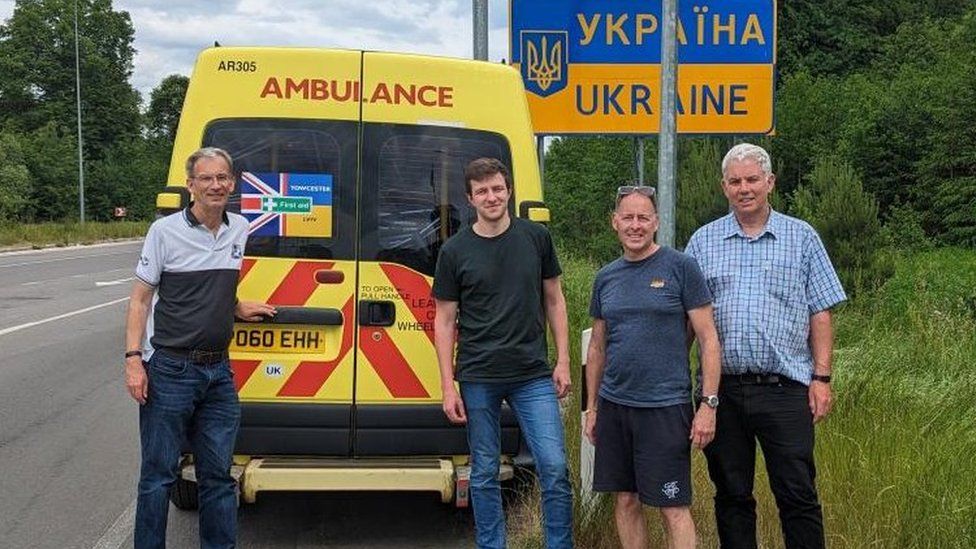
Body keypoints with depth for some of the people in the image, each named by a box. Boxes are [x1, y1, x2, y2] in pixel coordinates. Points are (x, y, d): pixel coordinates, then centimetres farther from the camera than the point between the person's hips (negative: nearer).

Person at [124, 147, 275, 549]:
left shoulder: (240, 229, 8)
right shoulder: (165, 231, -6)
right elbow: (140, 299, -5)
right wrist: (133, 359, -12)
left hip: (218, 372, 5)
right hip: (170, 370, -4)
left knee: (218, 474, 11)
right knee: (158, 475, 2)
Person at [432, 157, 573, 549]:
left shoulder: (536, 237, 5)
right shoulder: (455, 251, 1)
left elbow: (554, 300, 12)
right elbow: (444, 320, 3)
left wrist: (563, 361, 4)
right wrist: (448, 387, -3)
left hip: (533, 375, 1)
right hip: (478, 378, 0)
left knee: (554, 467, -6)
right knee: (484, 473, 8)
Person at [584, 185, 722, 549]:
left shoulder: (680, 267, -4)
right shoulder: (606, 278, 10)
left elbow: (708, 339, -5)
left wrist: (709, 404, -11)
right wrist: (591, 408, 15)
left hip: (664, 406, -5)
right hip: (613, 405, 5)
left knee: (674, 508, -2)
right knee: (625, 501, 11)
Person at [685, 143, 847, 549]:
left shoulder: (802, 238, 6)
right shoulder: (703, 241, 10)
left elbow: (820, 315, 5)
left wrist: (821, 378, -3)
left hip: (784, 389, -2)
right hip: (722, 389, 2)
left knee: (798, 496, -1)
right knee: (731, 495, 10)